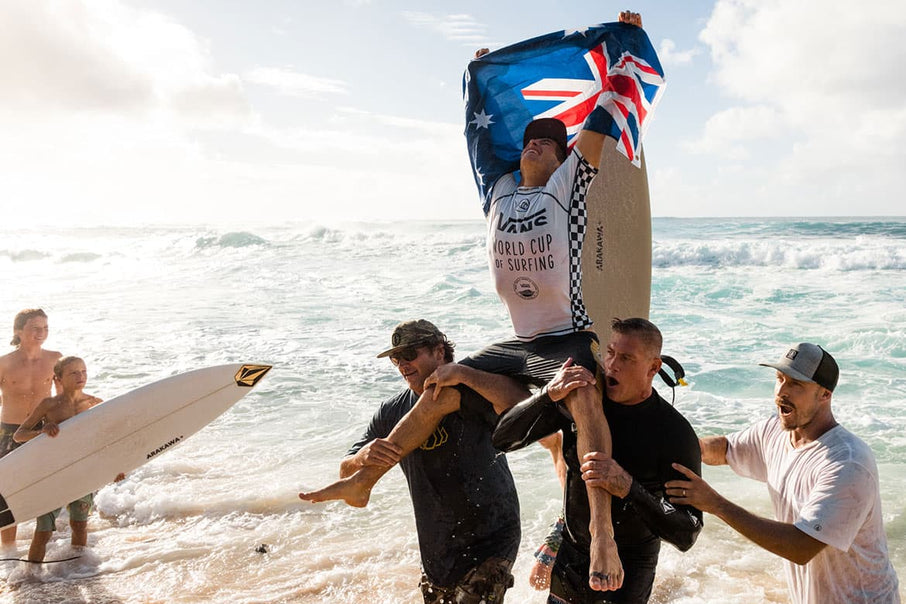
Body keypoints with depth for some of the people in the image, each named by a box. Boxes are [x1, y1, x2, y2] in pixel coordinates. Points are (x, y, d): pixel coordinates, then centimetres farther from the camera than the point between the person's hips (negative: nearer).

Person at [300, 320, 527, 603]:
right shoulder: (392, 411, 4)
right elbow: (346, 472, 3)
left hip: (491, 538, -5)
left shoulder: (470, 389, -12)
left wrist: (462, 372, -32)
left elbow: (521, 402, -31)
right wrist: (363, 457, -20)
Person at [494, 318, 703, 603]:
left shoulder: (676, 433, -23)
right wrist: (548, 395, -29)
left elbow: (686, 535, -28)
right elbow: (503, 438, -14)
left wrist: (628, 488, -44)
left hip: (628, 569, -3)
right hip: (570, 553, 4)